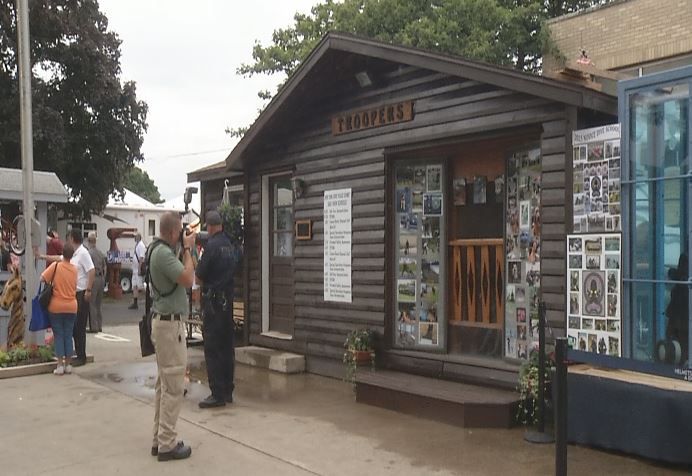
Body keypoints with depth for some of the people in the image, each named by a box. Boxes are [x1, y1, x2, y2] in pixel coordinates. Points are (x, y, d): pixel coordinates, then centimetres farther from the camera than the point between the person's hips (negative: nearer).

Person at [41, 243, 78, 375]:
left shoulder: (55, 266, -10)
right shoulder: (74, 269, 1)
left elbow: (42, 279, -12)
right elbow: (74, 286, 8)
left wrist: (51, 281, 7)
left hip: (56, 306, -2)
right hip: (71, 307, 2)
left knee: (58, 335, 4)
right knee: (68, 335, 9)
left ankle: (60, 365, 3)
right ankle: (68, 365, 12)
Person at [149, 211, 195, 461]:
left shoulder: (158, 249, 11)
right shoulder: (163, 252, -19)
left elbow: (181, 276, 17)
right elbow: (188, 279, -22)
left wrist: (185, 250, 8)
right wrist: (188, 249, -11)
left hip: (165, 321, 11)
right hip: (170, 323, -11)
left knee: (164, 383, 15)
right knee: (174, 385, -5)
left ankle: (159, 438, 22)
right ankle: (167, 445, 1)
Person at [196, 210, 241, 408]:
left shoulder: (212, 245, -14)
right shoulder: (232, 245, 6)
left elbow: (199, 277, -11)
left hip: (212, 300, -7)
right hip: (229, 299, 7)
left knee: (212, 349, -2)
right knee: (227, 347, 13)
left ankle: (218, 394, -1)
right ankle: (227, 391, 20)